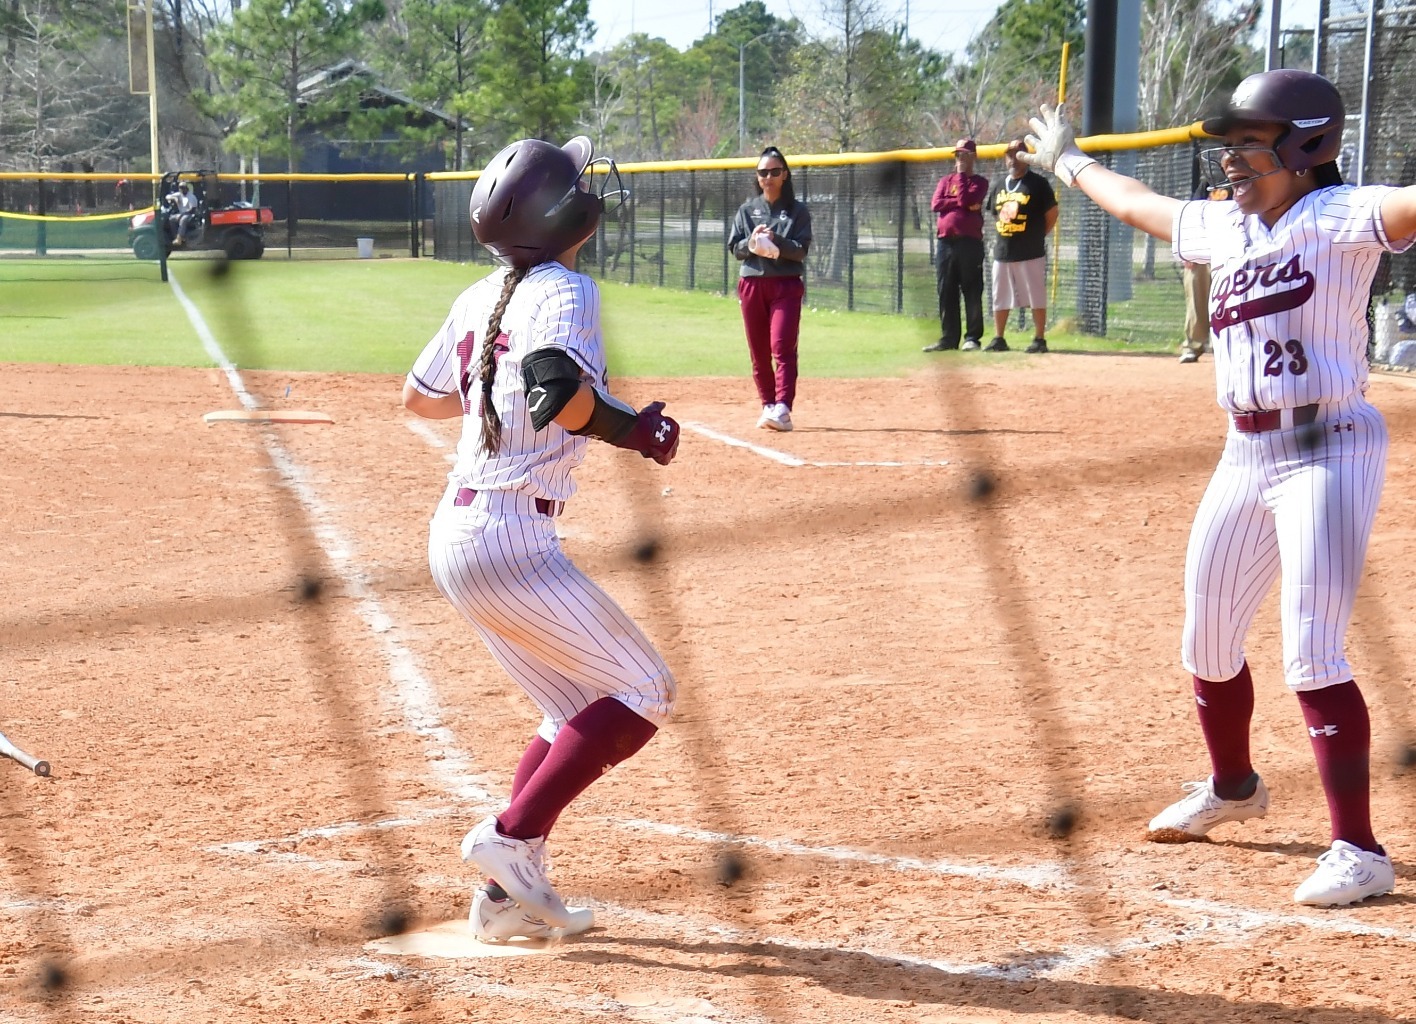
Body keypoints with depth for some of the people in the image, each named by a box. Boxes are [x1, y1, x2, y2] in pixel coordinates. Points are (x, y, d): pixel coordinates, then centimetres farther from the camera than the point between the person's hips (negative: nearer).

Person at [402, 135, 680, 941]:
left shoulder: (481, 298, 13)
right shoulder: (564, 291, -11)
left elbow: (419, 396, 26)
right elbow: (560, 394, -30)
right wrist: (632, 429, -15)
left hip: (456, 533, 9)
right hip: (511, 537, -9)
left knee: (583, 713, 17)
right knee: (644, 693, -1)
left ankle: (510, 893, 12)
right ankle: (513, 838, -9)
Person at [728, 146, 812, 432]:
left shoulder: (798, 210, 4)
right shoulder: (747, 210, 11)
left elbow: (801, 250, -5)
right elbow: (734, 248, 7)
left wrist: (775, 241, -21)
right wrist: (751, 242, -15)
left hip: (786, 285, -3)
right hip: (752, 284, 3)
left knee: (782, 346, -16)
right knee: (759, 352, 5)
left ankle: (783, 409, -24)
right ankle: (768, 406, 15)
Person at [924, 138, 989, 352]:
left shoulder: (979, 182, 6)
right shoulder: (945, 181, 18)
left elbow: (965, 199, -12)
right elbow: (935, 204, 1)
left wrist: (961, 174, -2)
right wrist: (963, 203, -6)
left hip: (970, 243, -4)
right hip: (946, 242, 4)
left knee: (972, 292, -4)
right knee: (946, 293, 4)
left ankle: (972, 337, -2)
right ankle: (948, 338, 8)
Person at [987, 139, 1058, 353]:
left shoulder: (1037, 183, -4)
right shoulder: (999, 185, 13)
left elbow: (1052, 214, -2)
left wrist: (1036, 237, -2)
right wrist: (999, 238, 12)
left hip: (1030, 253, -6)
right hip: (1002, 252, 6)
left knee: (1036, 298, -4)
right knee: (1000, 298, 8)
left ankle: (1040, 339, 0)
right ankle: (999, 339, 16)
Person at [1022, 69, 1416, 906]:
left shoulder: (1339, 218, -12)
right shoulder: (1225, 229, 12)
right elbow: (1143, 205, 31)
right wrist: (1070, 162, 45)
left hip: (1329, 450, -8)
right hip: (1246, 456, 8)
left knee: (1312, 656, -14)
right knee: (1208, 645, 19)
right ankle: (1232, 789, 44)